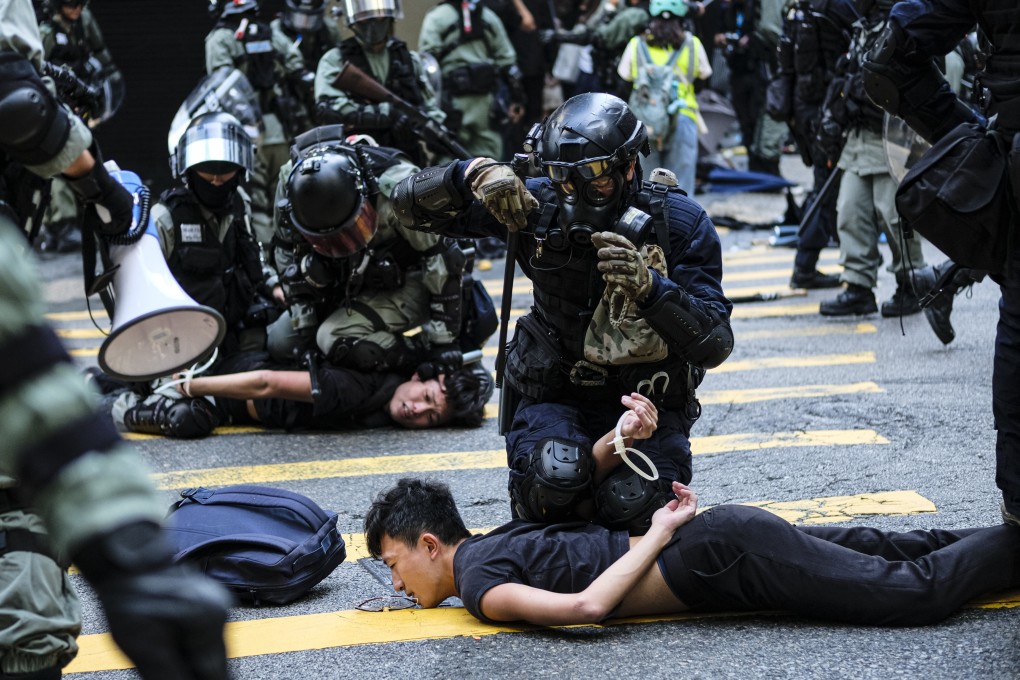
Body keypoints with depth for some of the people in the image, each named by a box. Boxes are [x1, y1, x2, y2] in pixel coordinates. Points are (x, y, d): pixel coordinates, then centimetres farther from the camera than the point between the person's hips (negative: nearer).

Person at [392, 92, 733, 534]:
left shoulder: (680, 224, -12)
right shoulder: (538, 205, -10)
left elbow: (715, 346, -19)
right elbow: (411, 205, -8)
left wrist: (648, 286, -37)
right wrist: (474, 174, -30)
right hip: (554, 394, 1)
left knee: (633, 504, -30)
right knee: (556, 479, -31)